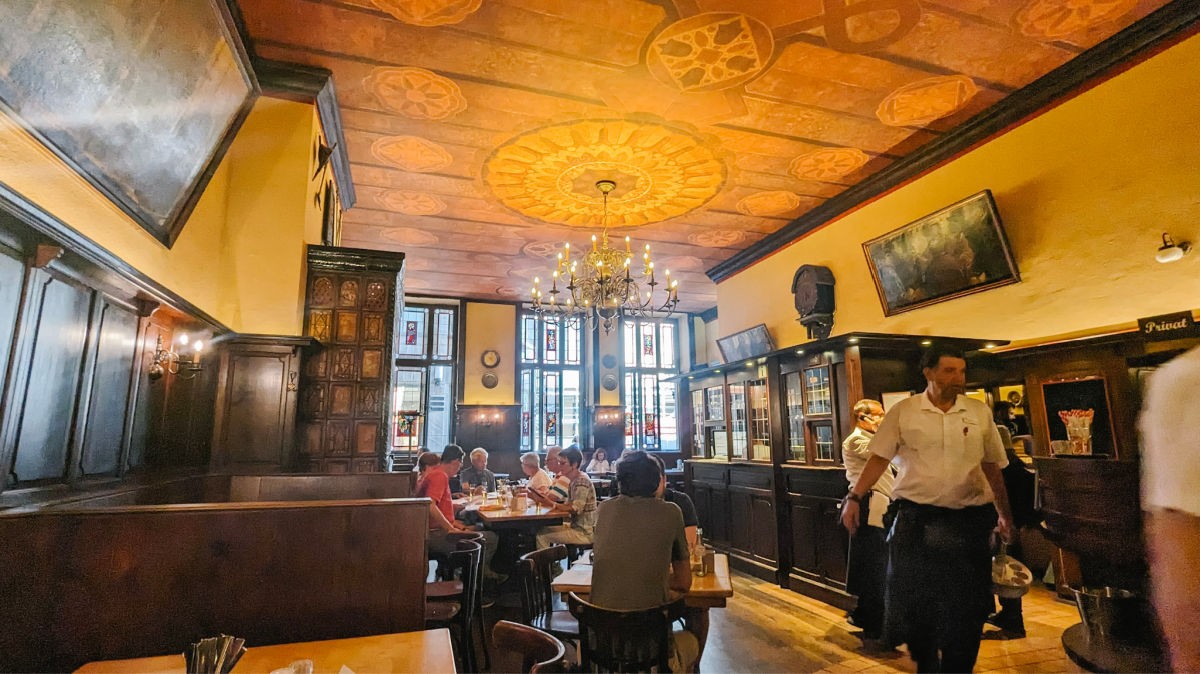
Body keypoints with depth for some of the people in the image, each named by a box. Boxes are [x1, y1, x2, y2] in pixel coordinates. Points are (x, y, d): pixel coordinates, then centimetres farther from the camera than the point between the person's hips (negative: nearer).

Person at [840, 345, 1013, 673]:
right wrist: (854, 498, -12)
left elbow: (992, 467, 13)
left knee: (966, 608, 9)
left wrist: (1004, 514, 18)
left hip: (968, 520, 2)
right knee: (913, 601, 9)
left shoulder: (980, 412, 5)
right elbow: (879, 458, -3)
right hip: (914, 517, -1)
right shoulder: (902, 411, -3)